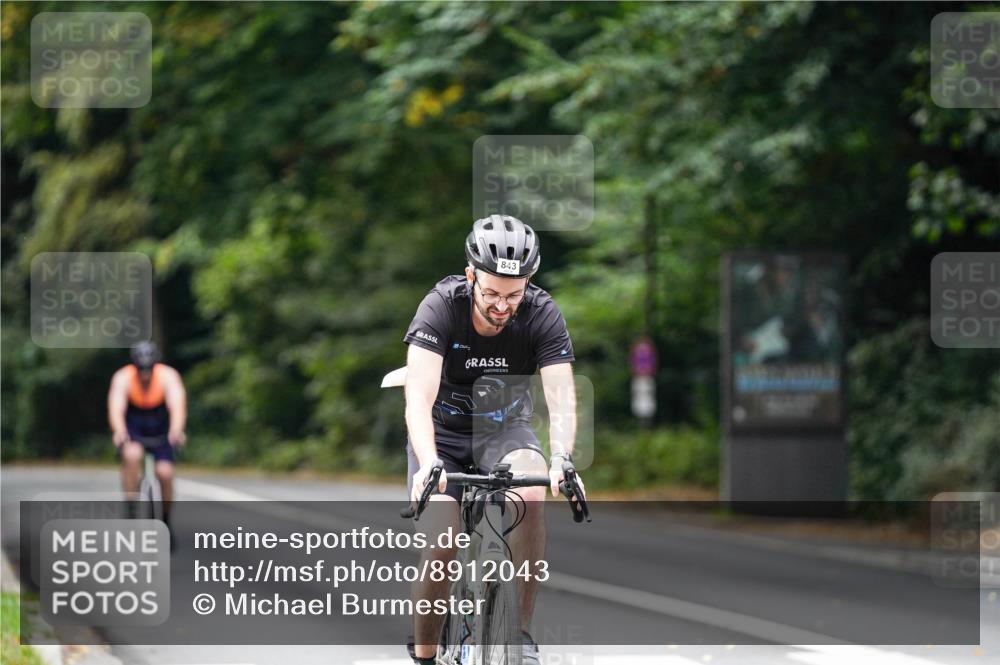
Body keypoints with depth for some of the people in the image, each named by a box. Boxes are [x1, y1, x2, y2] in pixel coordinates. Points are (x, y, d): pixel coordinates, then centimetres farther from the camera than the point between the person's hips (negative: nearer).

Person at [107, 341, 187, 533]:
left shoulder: (168, 376, -23)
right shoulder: (122, 378, -23)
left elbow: (177, 405, -38)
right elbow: (116, 409, -37)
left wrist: (176, 430, -58)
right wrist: (119, 431, -58)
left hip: (160, 428, 1)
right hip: (132, 426, -1)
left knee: (165, 473, -16)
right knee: (132, 455, -32)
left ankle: (166, 522, 8)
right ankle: (130, 511, -21)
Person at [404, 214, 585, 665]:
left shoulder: (542, 315, -21)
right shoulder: (441, 307, -26)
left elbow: (562, 400, -28)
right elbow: (418, 398, -36)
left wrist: (562, 460, -48)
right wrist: (428, 464, -53)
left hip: (504, 428, 1)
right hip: (443, 432, -1)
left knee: (531, 493, -31)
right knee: (441, 545, -20)